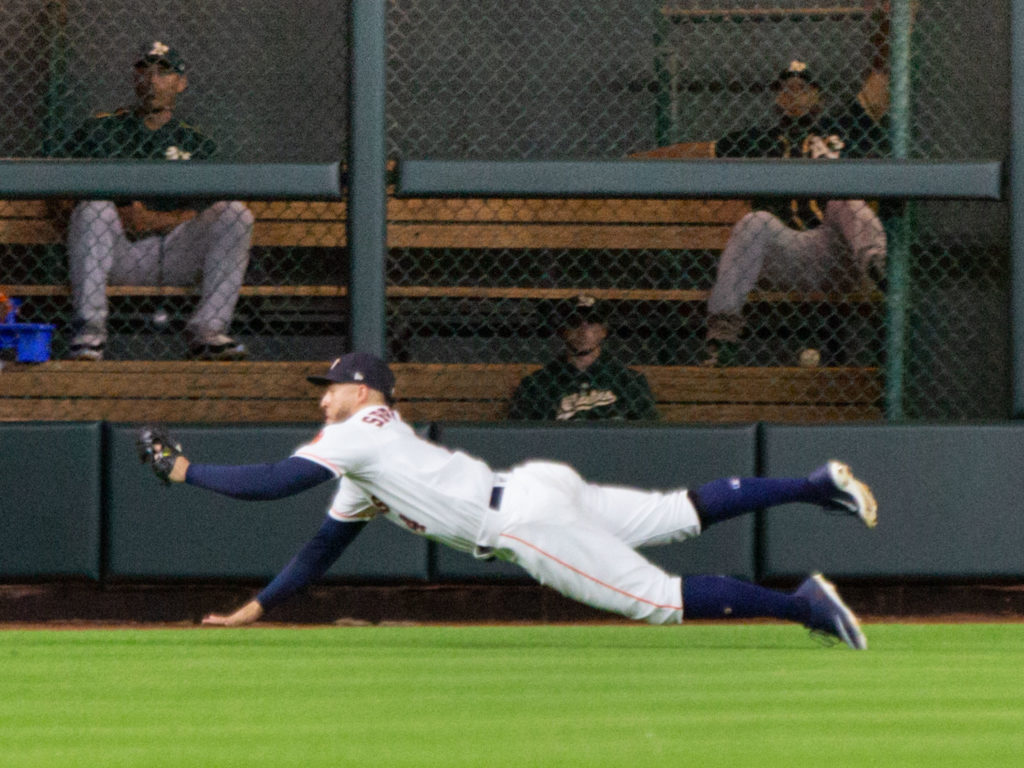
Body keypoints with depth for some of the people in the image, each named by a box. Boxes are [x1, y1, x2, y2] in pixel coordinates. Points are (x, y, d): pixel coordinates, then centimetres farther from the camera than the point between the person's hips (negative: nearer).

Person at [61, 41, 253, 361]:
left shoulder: (197, 143, 16)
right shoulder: (100, 130, 15)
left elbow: (205, 211, 2)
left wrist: (159, 221, -18)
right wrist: (121, 213, -12)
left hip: (178, 256, 1)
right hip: (119, 256, -1)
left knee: (236, 213, -20)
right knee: (94, 207, -30)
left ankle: (207, 329, -24)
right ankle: (89, 330, -30)